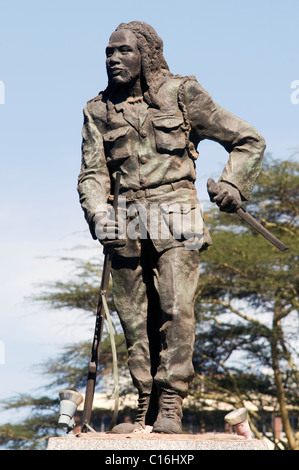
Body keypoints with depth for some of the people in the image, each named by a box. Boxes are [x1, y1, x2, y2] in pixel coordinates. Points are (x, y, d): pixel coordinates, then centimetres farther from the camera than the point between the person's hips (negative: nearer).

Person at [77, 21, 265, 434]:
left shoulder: (182, 94, 4)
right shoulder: (99, 110, 14)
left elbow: (248, 141, 9)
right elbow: (92, 173, 8)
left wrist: (233, 184, -7)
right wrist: (98, 212, -12)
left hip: (174, 216, -3)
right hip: (126, 225, 3)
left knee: (176, 309, -15)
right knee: (136, 320, 3)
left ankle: (171, 407, -11)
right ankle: (146, 410, 10)